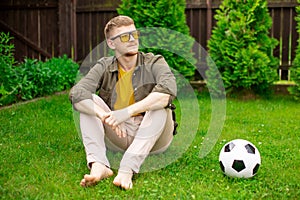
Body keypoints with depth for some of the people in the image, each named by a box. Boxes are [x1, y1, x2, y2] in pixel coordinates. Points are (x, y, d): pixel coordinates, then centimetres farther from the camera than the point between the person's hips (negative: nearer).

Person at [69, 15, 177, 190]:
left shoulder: (154, 63, -7)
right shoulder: (104, 67, 0)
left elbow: (168, 92, -29)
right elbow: (76, 94, -18)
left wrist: (127, 112, -39)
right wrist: (104, 116, -36)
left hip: (153, 138, -2)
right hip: (119, 137, 2)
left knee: (159, 104, -29)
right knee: (88, 102, -15)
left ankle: (128, 169, -39)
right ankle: (99, 165, -32)